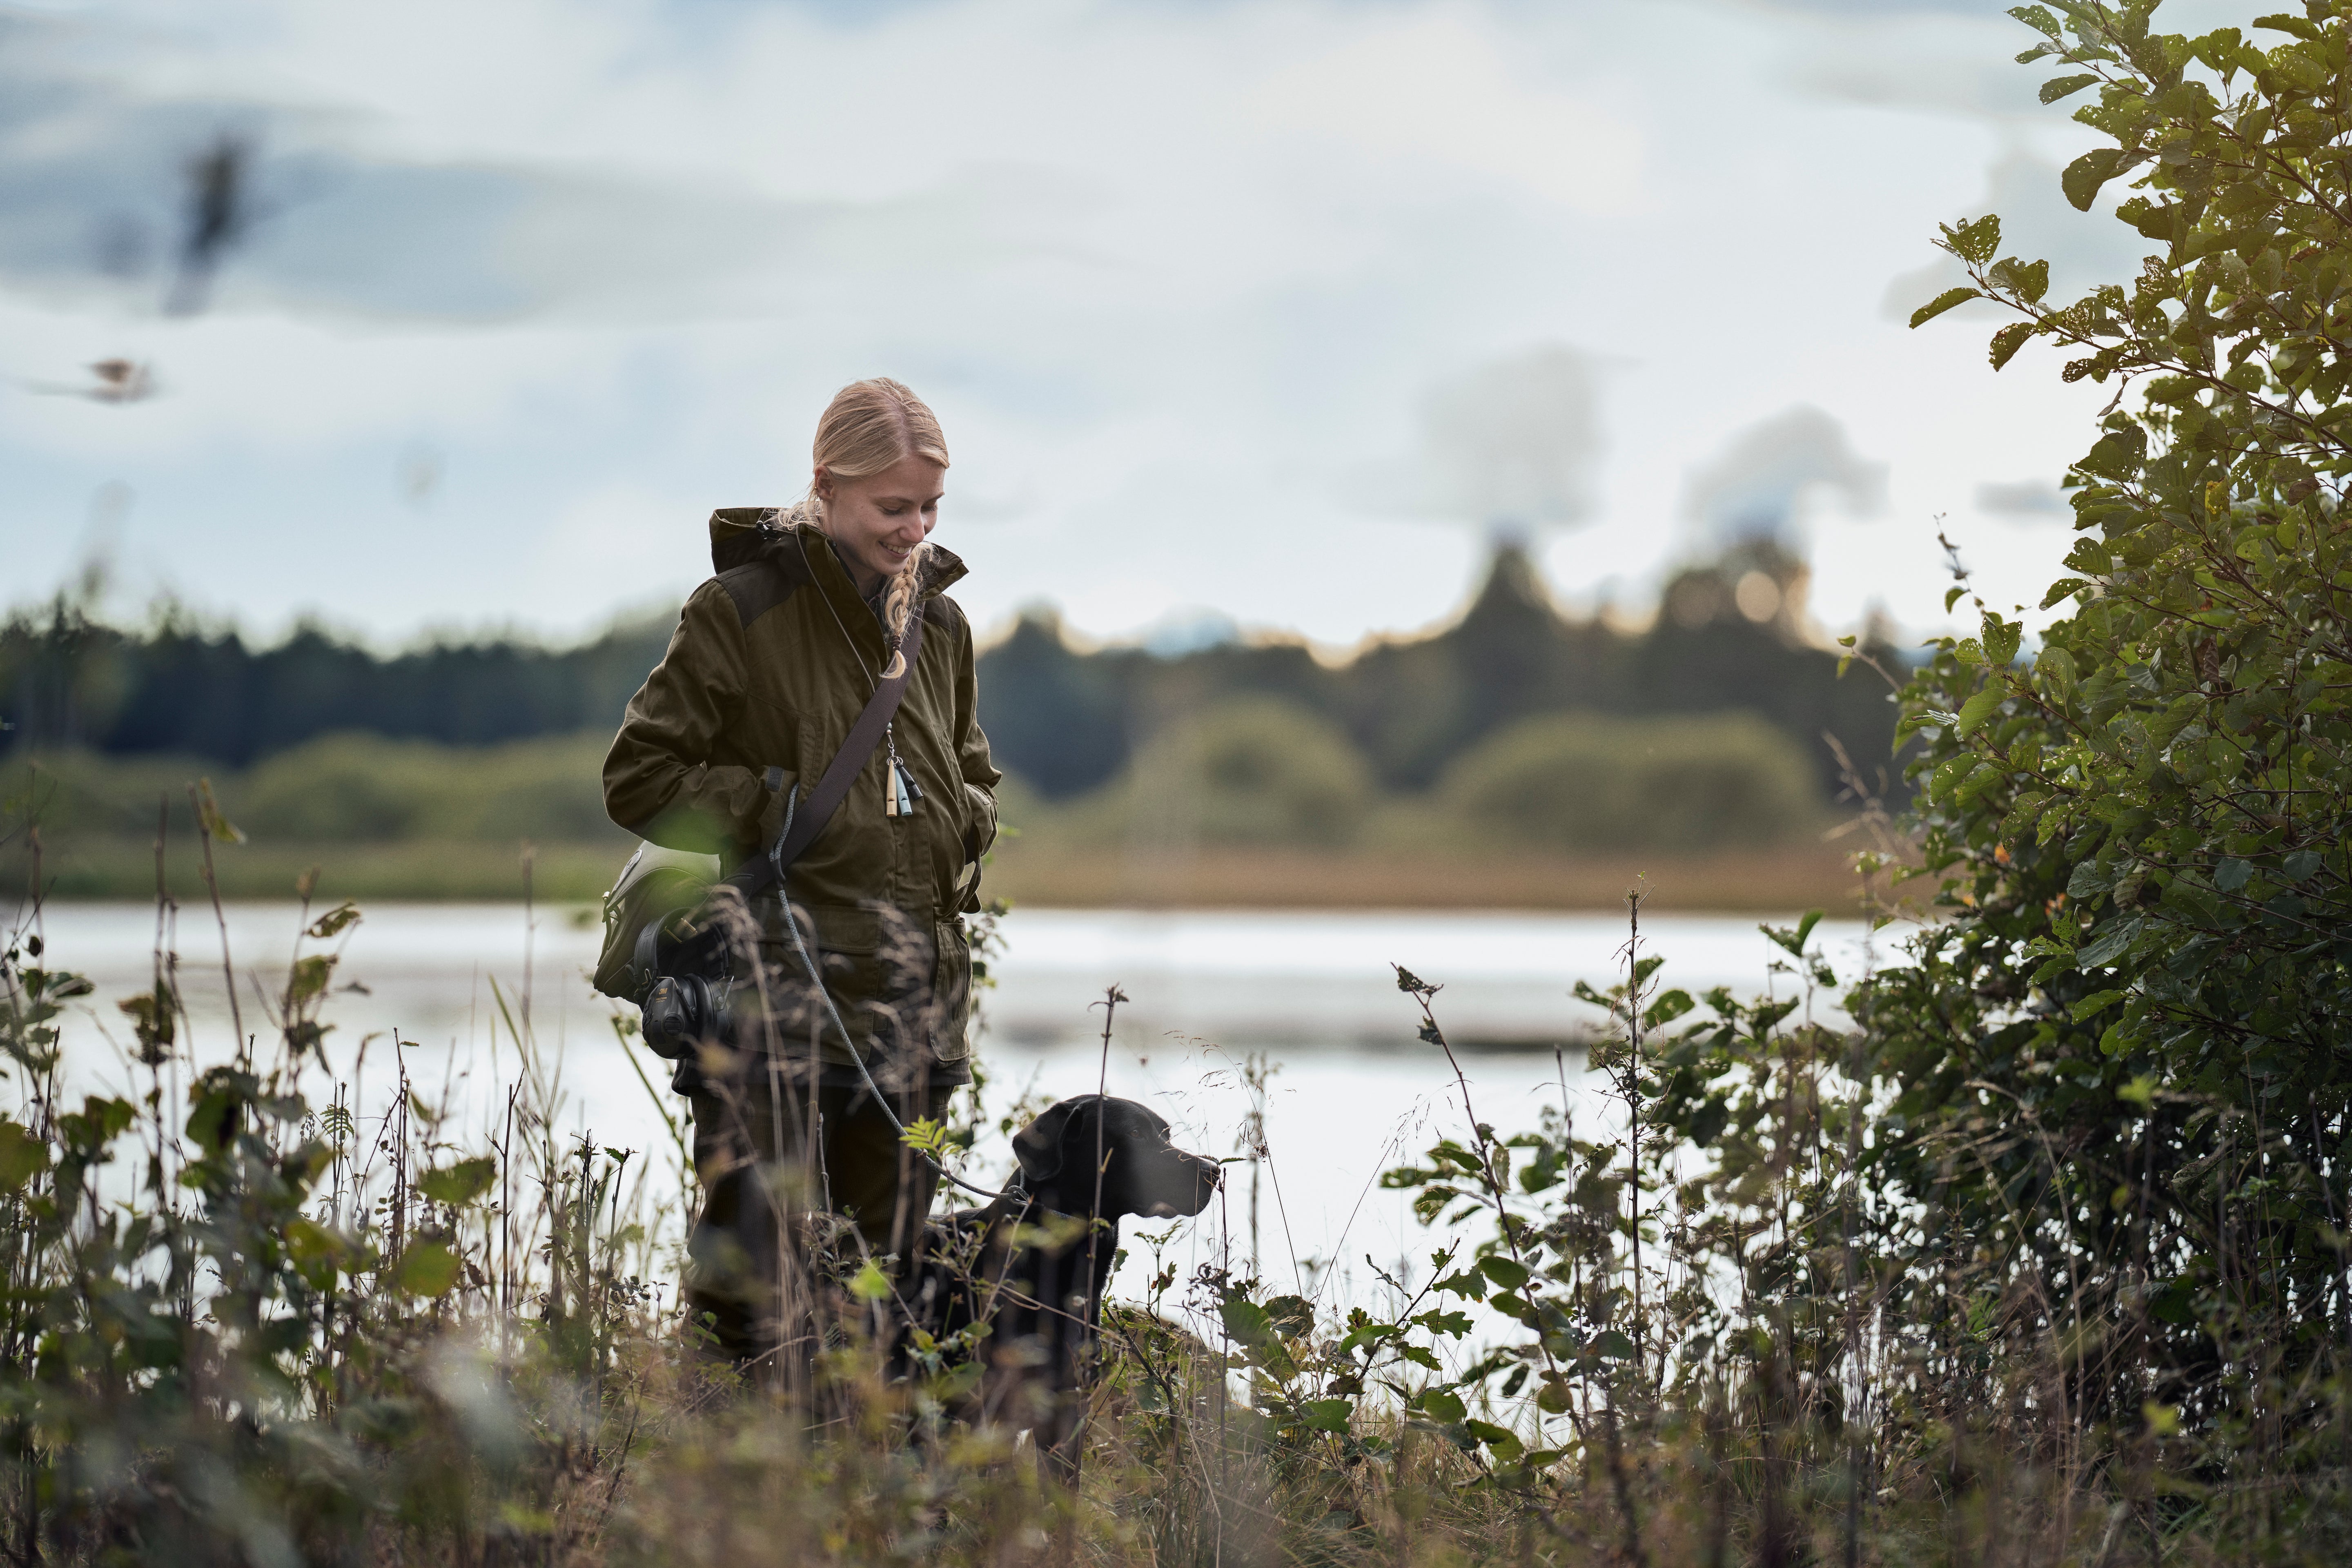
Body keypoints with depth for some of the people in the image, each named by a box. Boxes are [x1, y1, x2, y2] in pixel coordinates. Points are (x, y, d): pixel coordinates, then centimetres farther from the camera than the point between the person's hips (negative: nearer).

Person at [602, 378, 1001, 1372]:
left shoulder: (939, 624, 15)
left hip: (915, 993, 6)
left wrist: (963, 823, 8)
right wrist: (779, 807, -10)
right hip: (783, 988, -6)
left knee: (891, 1266, 9)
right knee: (755, 1261, -13)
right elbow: (639, 779, -3)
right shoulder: (741, 612, -4)